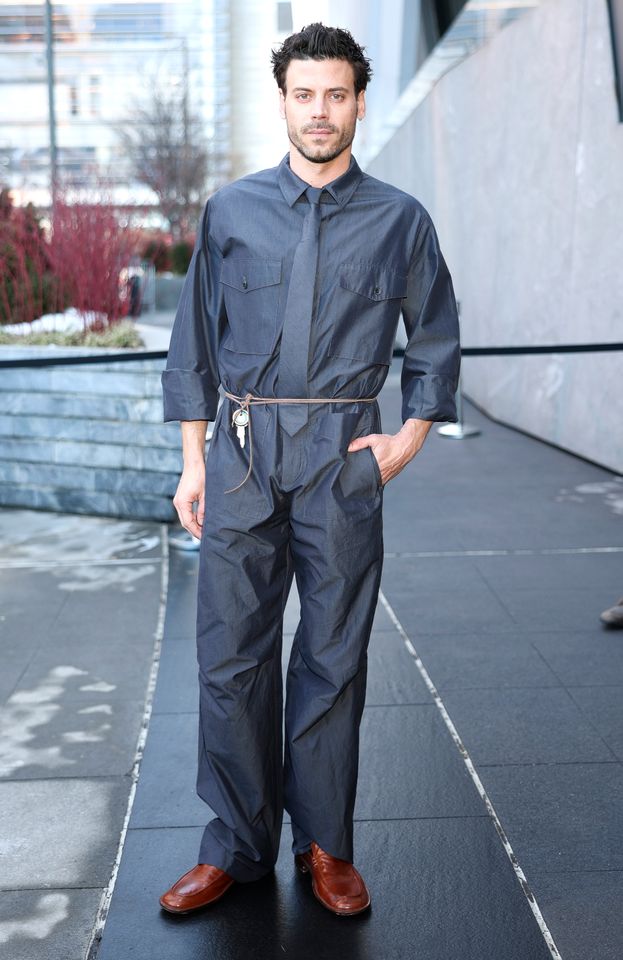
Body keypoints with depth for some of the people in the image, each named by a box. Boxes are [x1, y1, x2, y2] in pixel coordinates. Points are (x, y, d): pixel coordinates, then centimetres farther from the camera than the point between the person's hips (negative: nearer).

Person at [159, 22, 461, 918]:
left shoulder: (400, 220, 6)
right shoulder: (231, 211, 8)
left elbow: (436, 342, 14)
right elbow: (195, 342, 10)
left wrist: (409, 440, 3)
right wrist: (193, 461, 6)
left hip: (344, 455, -1)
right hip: (242, 450, 1)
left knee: (335, 655, 5)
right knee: (231, 652, 2)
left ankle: (325, 845, 21)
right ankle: (237, 845, 17)